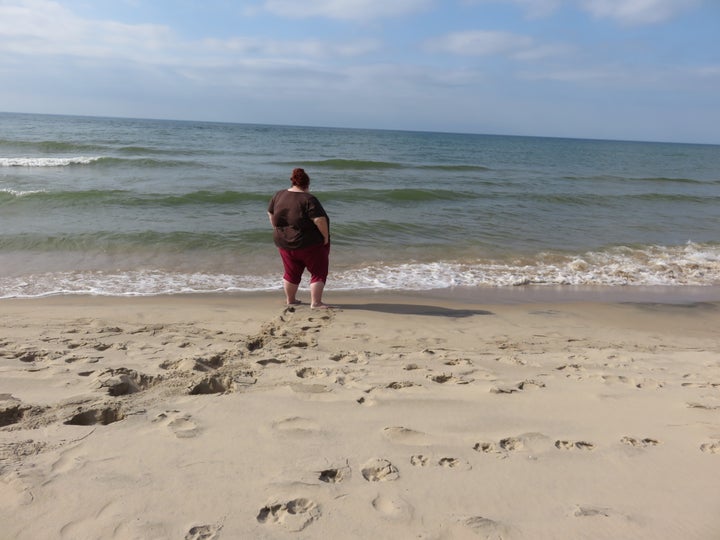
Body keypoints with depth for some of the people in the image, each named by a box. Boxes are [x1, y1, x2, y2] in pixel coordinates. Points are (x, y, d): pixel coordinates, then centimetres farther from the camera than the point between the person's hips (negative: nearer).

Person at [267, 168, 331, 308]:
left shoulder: (279, 195, 2)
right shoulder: (309, 199, -16)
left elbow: (270, 213, 12)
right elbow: (320, 220, -22)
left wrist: (278, 231, 19)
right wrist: (326, 237, -10)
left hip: (284, 243, 6)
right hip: (310, 244, -6)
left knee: (291, 272, 19)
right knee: (318, 272, 6)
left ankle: (290, 300, 29)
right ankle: (316, 302, 2)